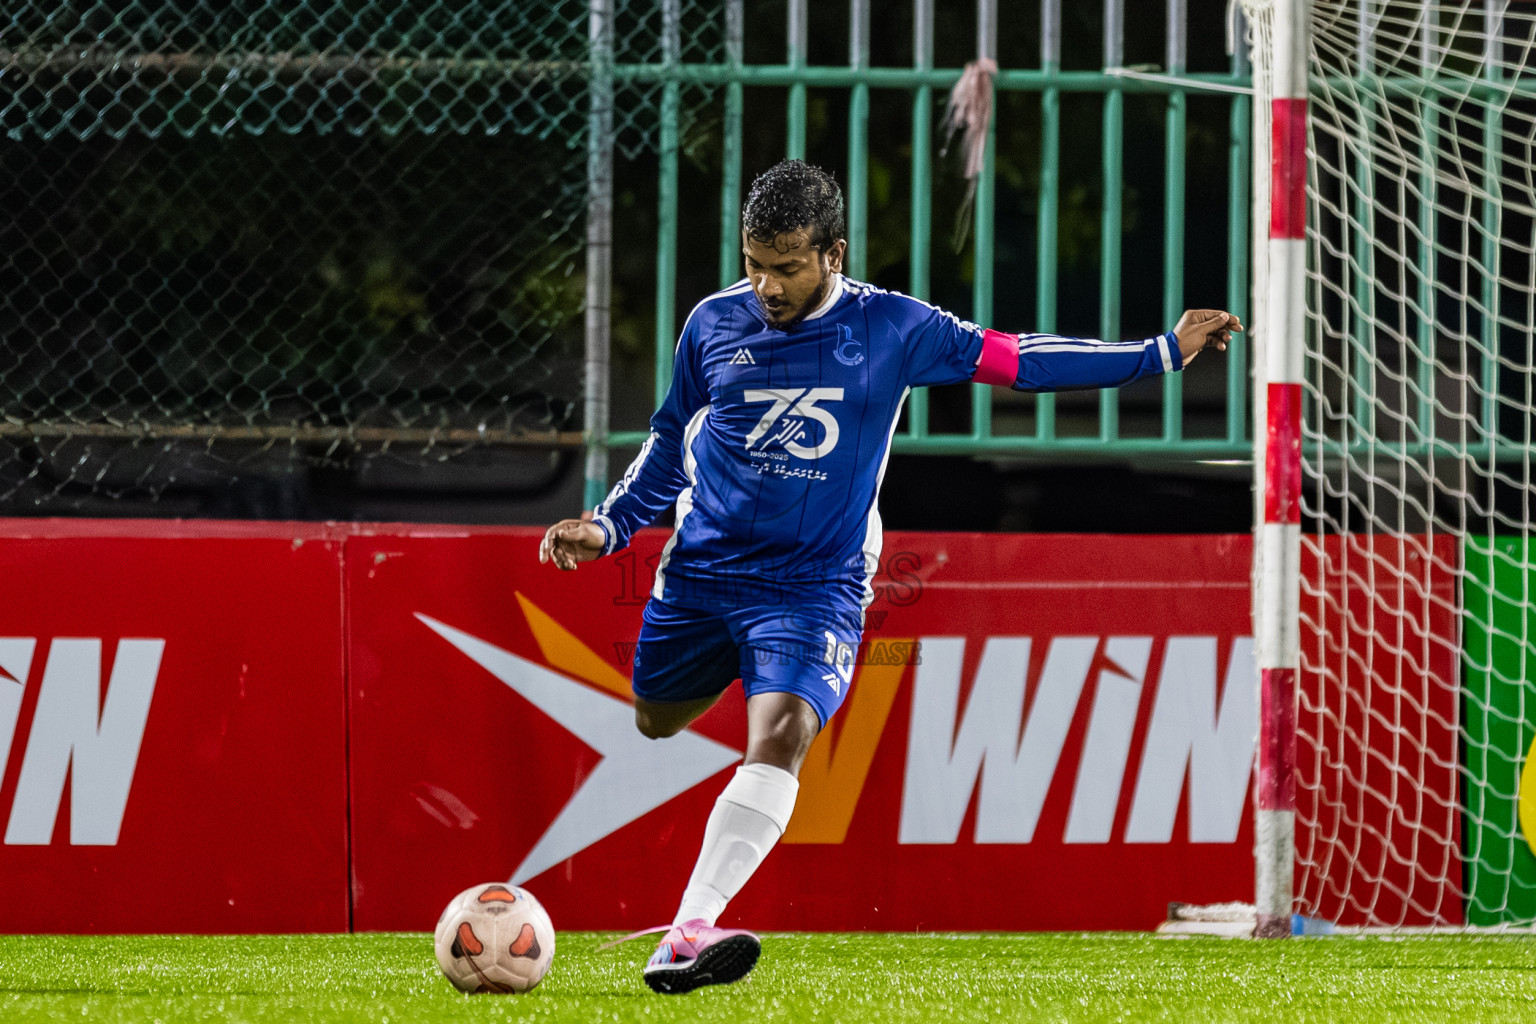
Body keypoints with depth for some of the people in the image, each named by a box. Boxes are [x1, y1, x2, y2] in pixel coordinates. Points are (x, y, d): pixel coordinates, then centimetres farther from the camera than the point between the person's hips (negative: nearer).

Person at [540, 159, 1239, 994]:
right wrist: (609, 526, 7)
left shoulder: (892, 329, -4)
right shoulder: (714, 323, 0)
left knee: (779, 738, -24)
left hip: (816, 585, -3)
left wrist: (1164, 353, -1)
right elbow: (671, 438, 16)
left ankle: (686, 936, -35)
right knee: (655, 723, 14)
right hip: (700, 569, 3)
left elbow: (1015, 360, 2)